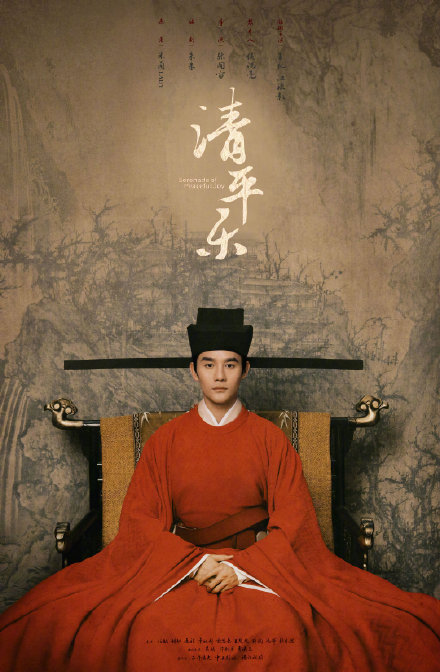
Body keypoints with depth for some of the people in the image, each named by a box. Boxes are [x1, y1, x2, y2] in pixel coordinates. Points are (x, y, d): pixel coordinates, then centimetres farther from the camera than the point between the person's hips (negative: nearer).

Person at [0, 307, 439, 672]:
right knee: (149, 626, -30)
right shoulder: (166, 440, 8)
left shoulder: (270, 438, 6)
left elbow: (293, 520, 0)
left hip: (262, 561, 0)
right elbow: (141, 520, 2)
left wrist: (242, 567, -16)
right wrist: (194, 563, -14)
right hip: (176, 560, 1)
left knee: (283, 627, -31)